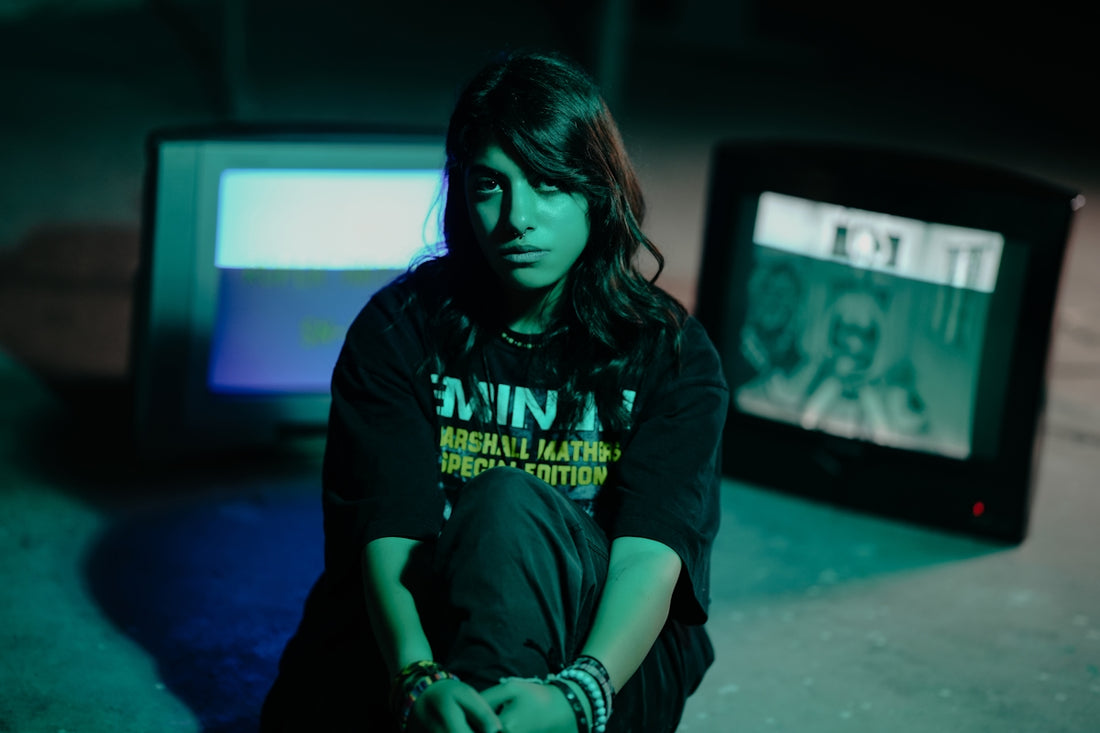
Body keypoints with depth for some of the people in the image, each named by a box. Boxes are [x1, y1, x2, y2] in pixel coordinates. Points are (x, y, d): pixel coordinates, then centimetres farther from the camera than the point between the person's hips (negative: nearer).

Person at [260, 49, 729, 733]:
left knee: (508, 500, -32)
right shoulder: (398, 329, -2)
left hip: (611, 658, -1)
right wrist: (421, 677, -37)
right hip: (415, 643, 1)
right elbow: (388, 534, -15)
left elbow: (650, 554, -18)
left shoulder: (672, 352, -3)